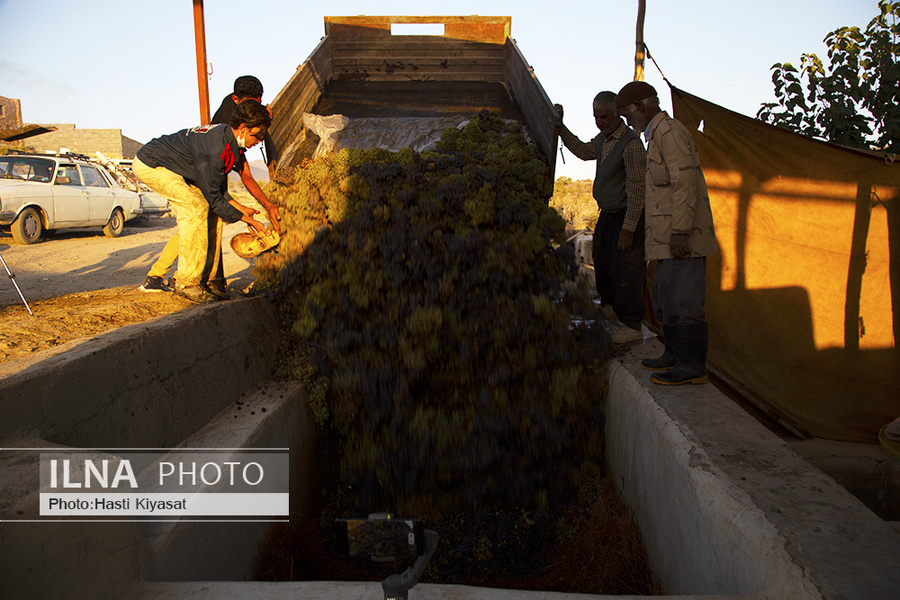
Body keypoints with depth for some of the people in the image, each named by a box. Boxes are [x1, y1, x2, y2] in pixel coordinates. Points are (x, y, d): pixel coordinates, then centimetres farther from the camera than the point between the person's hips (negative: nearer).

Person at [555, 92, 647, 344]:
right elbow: (583, 151, 27)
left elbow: (636, 190, -23)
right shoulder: (603, 139, 6)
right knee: (602, 262, 21)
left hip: (626, 216, -10)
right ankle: (609, 307, 42)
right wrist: (561, 127, 17)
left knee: (625, 270, -6)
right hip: (606, 214, 10)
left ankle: (632, 325, 5)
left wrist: (628, 228, -24)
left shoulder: (631, 144, -22)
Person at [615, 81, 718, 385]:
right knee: (665, 297, 14)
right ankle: (675, 354, 24)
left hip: (682, 237, -11)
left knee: (682, 299, -8)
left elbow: (685, 183, -20)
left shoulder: (670, 131, -10)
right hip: (668, 237, 11)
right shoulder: (658, 134, 22)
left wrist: (680, 232, -25)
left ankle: (693, 366, -3)